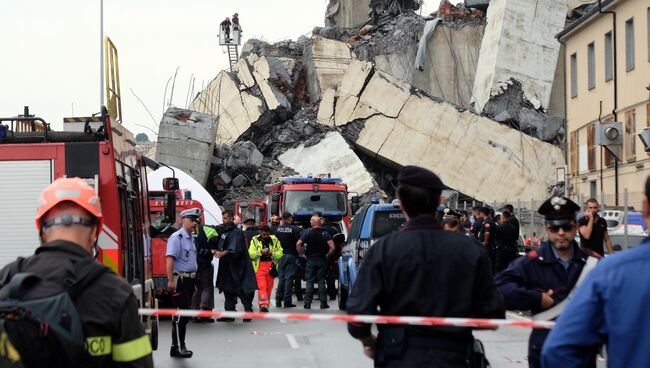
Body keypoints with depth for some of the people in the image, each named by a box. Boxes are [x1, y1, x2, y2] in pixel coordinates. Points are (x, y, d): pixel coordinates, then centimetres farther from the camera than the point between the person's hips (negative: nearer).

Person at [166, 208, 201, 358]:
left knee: (186, 314, 12)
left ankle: (180, 346, 19)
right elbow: (169, 259, -21)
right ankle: (177, 348, -4)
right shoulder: (176, 237, -12)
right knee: (180, 314, -8)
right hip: (180, 279, -9)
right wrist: (171, 281, -27)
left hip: (190, 279, 9)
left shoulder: (191, 238, 16)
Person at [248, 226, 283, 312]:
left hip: (271, 266, 3)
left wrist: (271, 253, -15)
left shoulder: (274, 240, 7)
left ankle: (266, 305, 20)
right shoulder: (255, 240, 3)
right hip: (259, 265, -3)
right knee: (261, 286, -13)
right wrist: (260, 252, -19)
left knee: (269, 287, 8)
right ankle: (263, 305, -18)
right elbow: (250, 253, -4)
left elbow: (280, 253, 3)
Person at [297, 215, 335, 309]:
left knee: (309, 282, 4)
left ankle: (307, 303, 1)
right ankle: (323, 303, 4)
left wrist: (301, 254, -1)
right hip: (322, 260, 1)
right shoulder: (325, 234, -3)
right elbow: (332, 247, -13)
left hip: (310, 260, -1)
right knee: (321, 282, 6)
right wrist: (328, 255, 2)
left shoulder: (307, 233, -4)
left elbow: (298, 244, -14)